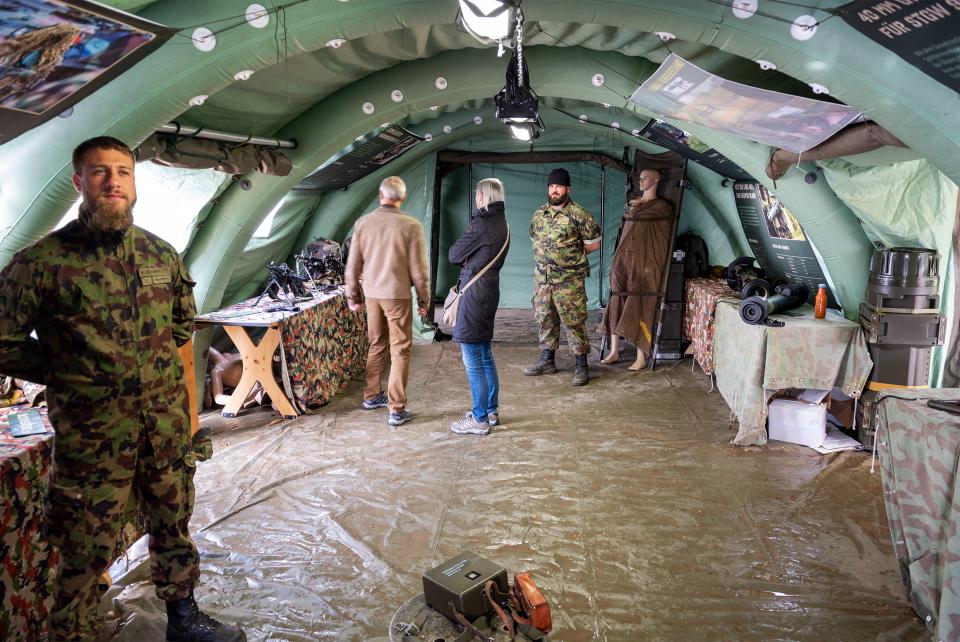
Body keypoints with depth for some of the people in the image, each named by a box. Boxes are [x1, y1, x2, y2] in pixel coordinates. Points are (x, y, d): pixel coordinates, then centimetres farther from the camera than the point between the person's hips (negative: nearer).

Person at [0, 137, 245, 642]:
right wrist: (70, 376, -5)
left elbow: (185, 319, 19)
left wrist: (157, 358, 7)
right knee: (86, 551, 9)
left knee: (173, 525, 20)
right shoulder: (41, 261, -11)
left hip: (166, 424, 5)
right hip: (90, 432, -4)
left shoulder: (161, 254, 3)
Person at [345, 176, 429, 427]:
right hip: (397, 295, -4)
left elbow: (353, 264, 3)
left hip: (371, 294, 4)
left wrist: (352, 296, 14)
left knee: (376, 345, 21)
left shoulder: (363, 223, -1)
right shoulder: (411, 225, -11)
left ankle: (371, 396, 33)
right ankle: (397, 410, 4)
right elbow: (418, 269, -9)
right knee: (400, 351, 3)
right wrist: (424, 299, 3)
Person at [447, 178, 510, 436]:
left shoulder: (481, 223, -16)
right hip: (490, 287, 9)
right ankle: (491, 411, 28)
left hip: (475, 291, -9)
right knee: (485, 354, 18)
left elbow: (453, 255, -8)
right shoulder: (502, 223, 12)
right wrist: (469, 261, 0)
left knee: (472, 358, -3)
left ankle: (480, 420, 4)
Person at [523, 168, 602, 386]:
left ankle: (581, 366, 6)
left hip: (569, 280, -6)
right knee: (545, 319, 14)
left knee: (574, 321, -3)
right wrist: (546, 256, 12)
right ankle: (547, 361, 26)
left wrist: (573, 255, 1)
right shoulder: (539, 214, 9)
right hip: (542, 277, 6)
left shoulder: (578, 215, -9)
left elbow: (594, 242, -3)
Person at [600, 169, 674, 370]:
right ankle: (614, 351, 10)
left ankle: (641, 357, -3)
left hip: (644, 263, -6)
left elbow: (636, 215, -10)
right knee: (617, 303, 3)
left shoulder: (661, 207, -1)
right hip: (624, 260, 6)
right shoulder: (632, 202, 20)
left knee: (638, 305, -9)